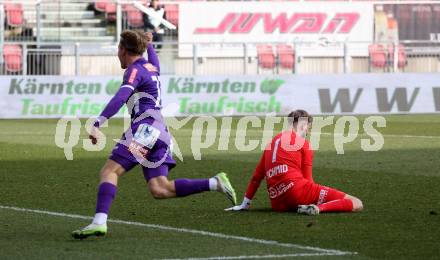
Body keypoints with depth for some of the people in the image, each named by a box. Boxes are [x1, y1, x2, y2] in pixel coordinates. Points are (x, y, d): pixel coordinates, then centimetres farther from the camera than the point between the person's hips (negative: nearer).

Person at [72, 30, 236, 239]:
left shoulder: (135, 70, -4)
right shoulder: (151, 67, 22)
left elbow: (120, 98, -20)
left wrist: (97, 125, -28)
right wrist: (149, 44, 70)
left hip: (145, 129, -8)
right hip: (160, 132, 8)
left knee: (109, 171, -14)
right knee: (159, 190, 0)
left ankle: (99, 222, -31)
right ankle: (214, 183, -7)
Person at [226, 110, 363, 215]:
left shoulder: (272, 143, 21)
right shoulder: (303, 143, 4)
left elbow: (256, 176, 23)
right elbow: (307, 179, 4)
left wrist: (245, 204, 31)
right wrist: (320, 204, 15)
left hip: (277, 204, 7)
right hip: (298, 191, -7)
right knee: (356, 204, -12)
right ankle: (319, 208, -29)